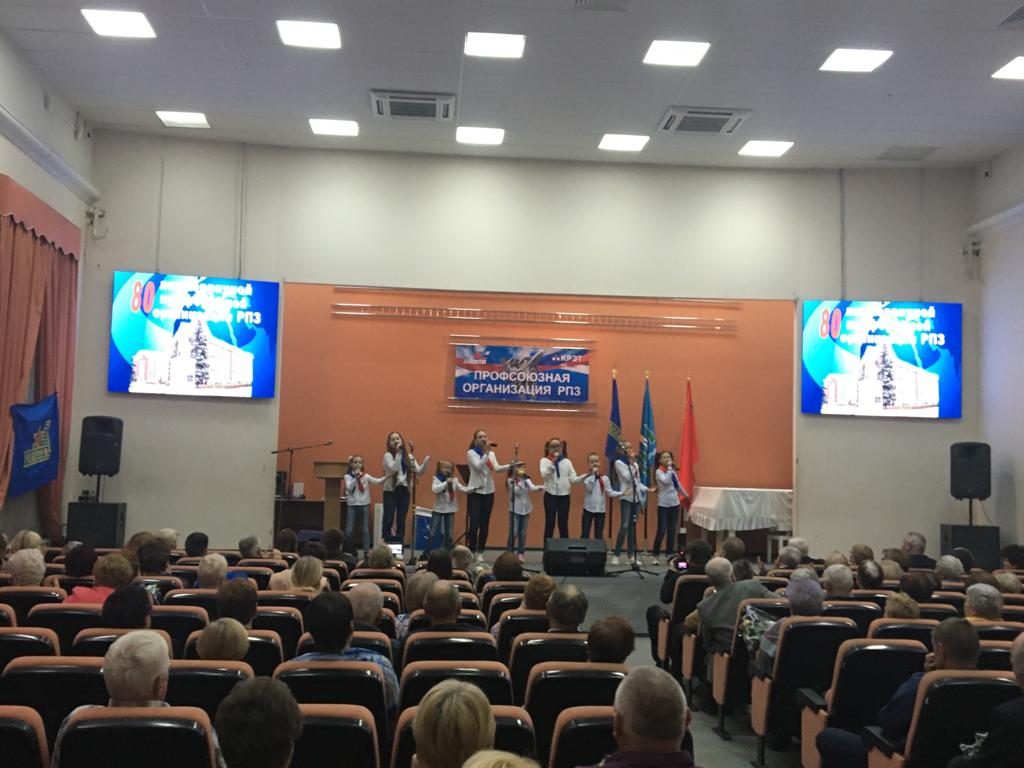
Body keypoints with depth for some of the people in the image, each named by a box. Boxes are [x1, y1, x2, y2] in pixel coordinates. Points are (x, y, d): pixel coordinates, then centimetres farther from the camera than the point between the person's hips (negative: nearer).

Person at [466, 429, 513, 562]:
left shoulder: (491, 454, 9)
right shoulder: (471, 453, -5)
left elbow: (497, 468, -7)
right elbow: (478, 466, -21)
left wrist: (511, 466, -23)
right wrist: (486, 452, -27)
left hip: (489, 491, 4)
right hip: (475, 491, -4)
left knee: (485, 524, 5)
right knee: (474, 524, -8)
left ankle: (480, 553, 14)